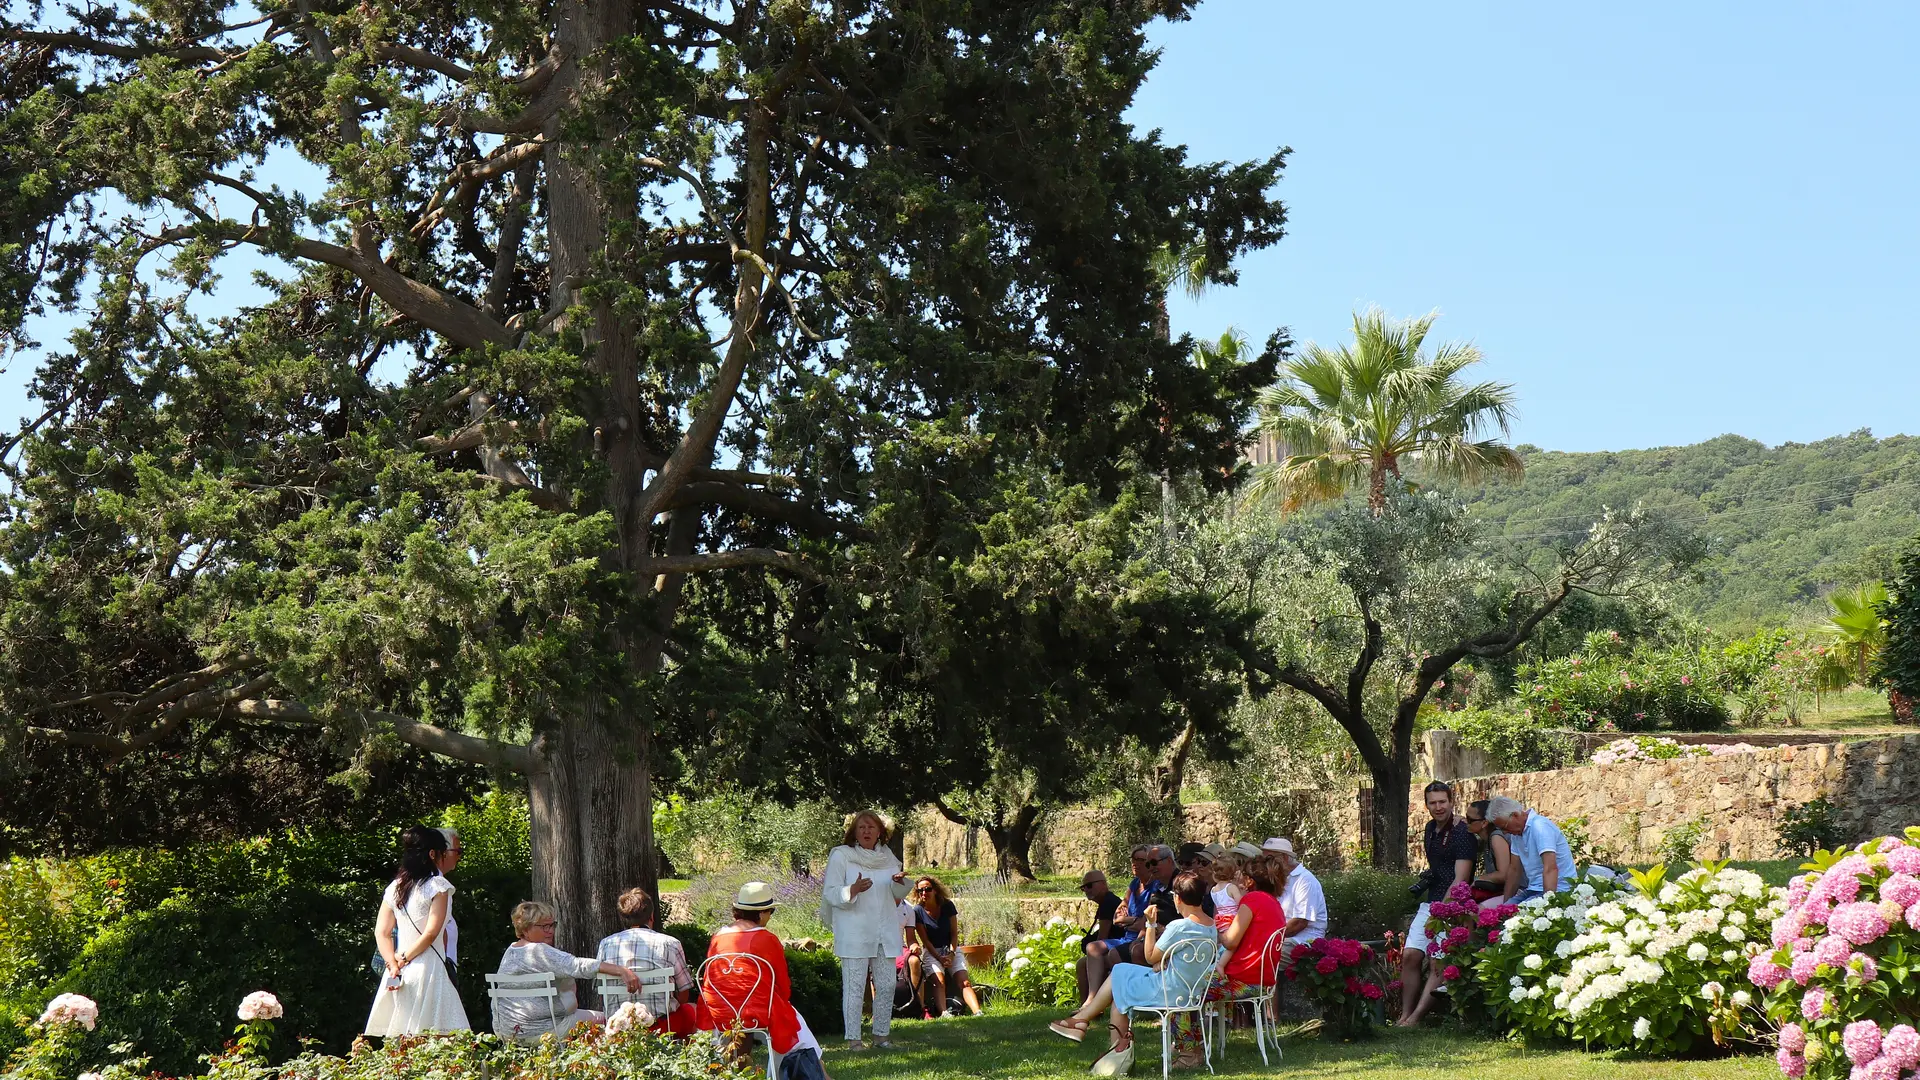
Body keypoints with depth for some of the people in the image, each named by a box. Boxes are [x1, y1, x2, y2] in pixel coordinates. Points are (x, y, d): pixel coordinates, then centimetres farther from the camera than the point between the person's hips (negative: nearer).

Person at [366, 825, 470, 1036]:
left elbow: (381, 933, 7)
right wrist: (404, 959, -6)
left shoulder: (394, 887, 12)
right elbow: (431, 933, -13)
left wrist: (393, 964, -2)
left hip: (400, 972, 6)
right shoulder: (438, 886, -6)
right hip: (428, 969, -6)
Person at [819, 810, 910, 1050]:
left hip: (885, 931, 5)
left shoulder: (887, 856, 13)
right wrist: (853, 890, -24)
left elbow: (897, 896, 20)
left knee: (887, 986, 4)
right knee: (854, 986, -6)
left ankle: (881, 1034, 14)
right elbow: (831, 893, -6)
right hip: (854, 934, -5)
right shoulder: (841, 856, -1)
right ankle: (853, 1038, -3)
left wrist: (900, 883, -3)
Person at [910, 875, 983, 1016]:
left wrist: (952, 954, -12)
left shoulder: (947, 906, -1)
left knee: (964, 982, -18)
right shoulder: (918, 912, -7)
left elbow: (954, 933, 1)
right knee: (939, 981, -28)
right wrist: (939, 958, -15)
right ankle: (943, 1014, -48)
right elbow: (925, 940, -7)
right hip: (931, 952, -2)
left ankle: (977, 1013, -35)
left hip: (951, 949, 2)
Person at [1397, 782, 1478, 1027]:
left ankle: (1415, 1018, -20)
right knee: (1410, 956, -3)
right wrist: (1427, 876, 9)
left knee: (1439, 962, -15)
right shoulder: (1431, 829, 14)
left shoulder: (1462, 834, -12)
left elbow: (1460, 880, -17)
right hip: (1430, 902, 8)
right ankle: (1404, 1016, -1)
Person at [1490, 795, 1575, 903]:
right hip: (1534, 890, 8)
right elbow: (1514, 869, 18)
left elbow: (1550, 869, -26)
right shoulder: (1517, 831, 11)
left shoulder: (1539, 826, -17)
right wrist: (1506, 902, 17)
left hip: (1557, 890, -8)